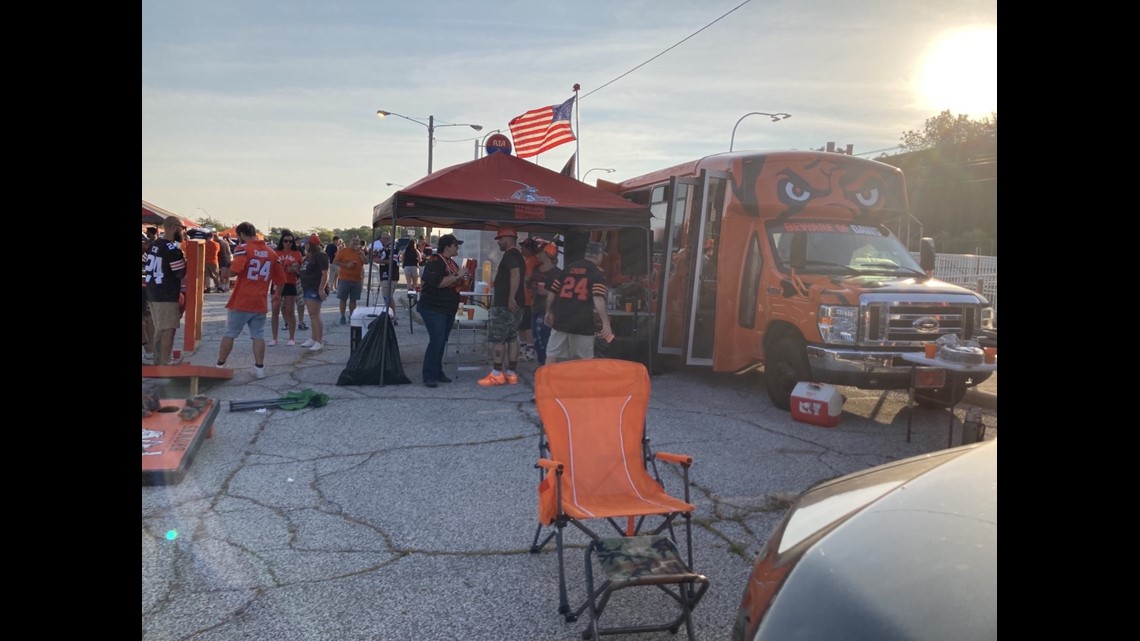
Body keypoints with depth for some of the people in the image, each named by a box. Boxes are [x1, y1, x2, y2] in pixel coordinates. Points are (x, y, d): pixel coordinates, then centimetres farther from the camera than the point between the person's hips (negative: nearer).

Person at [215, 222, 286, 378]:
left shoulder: (243, 248, -7)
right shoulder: (271, 252, 8)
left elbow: (236, 269, -23)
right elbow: (280, 278, 12)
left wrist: (226, 275, -4)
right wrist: (278, 294, 26)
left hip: (240, 301, -3)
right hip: (260, 303, 4)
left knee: (229, 334, 8)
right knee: (258, 336, 7)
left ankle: (220, 365, 17)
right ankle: (259, 368, 5)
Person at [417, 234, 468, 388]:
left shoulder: (452, 263, 16)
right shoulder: (435, 262, -14)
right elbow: (437, 282, -29)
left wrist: (462, 281, 10)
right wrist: (456, 277, -21)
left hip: (448, 309, 9)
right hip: (434, 308, -9)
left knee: (442, 342, 13)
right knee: (436, 341, -12)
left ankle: (437, 372, 22)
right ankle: (429, 376, -7)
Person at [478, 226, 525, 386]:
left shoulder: (509, 255, -11)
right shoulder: (518, 256, 19)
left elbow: (515, 274, -26)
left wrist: (511, 298, -29)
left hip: (505, 305, -10)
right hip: (515, 305, 10)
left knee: (498, 339, -5)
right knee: (512, 339, 9)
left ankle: (497, 374, -3)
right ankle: (511, 374, 11)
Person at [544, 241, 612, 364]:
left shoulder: (568, 268, 13)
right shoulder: (597, 273, -2)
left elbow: (551, 292, 14)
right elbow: (598, 299, -18)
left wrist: (549, 312, 26)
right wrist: (605, 322, -25)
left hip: (560, 320, 4)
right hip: (582, 323, -4)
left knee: (552, 356, 7)